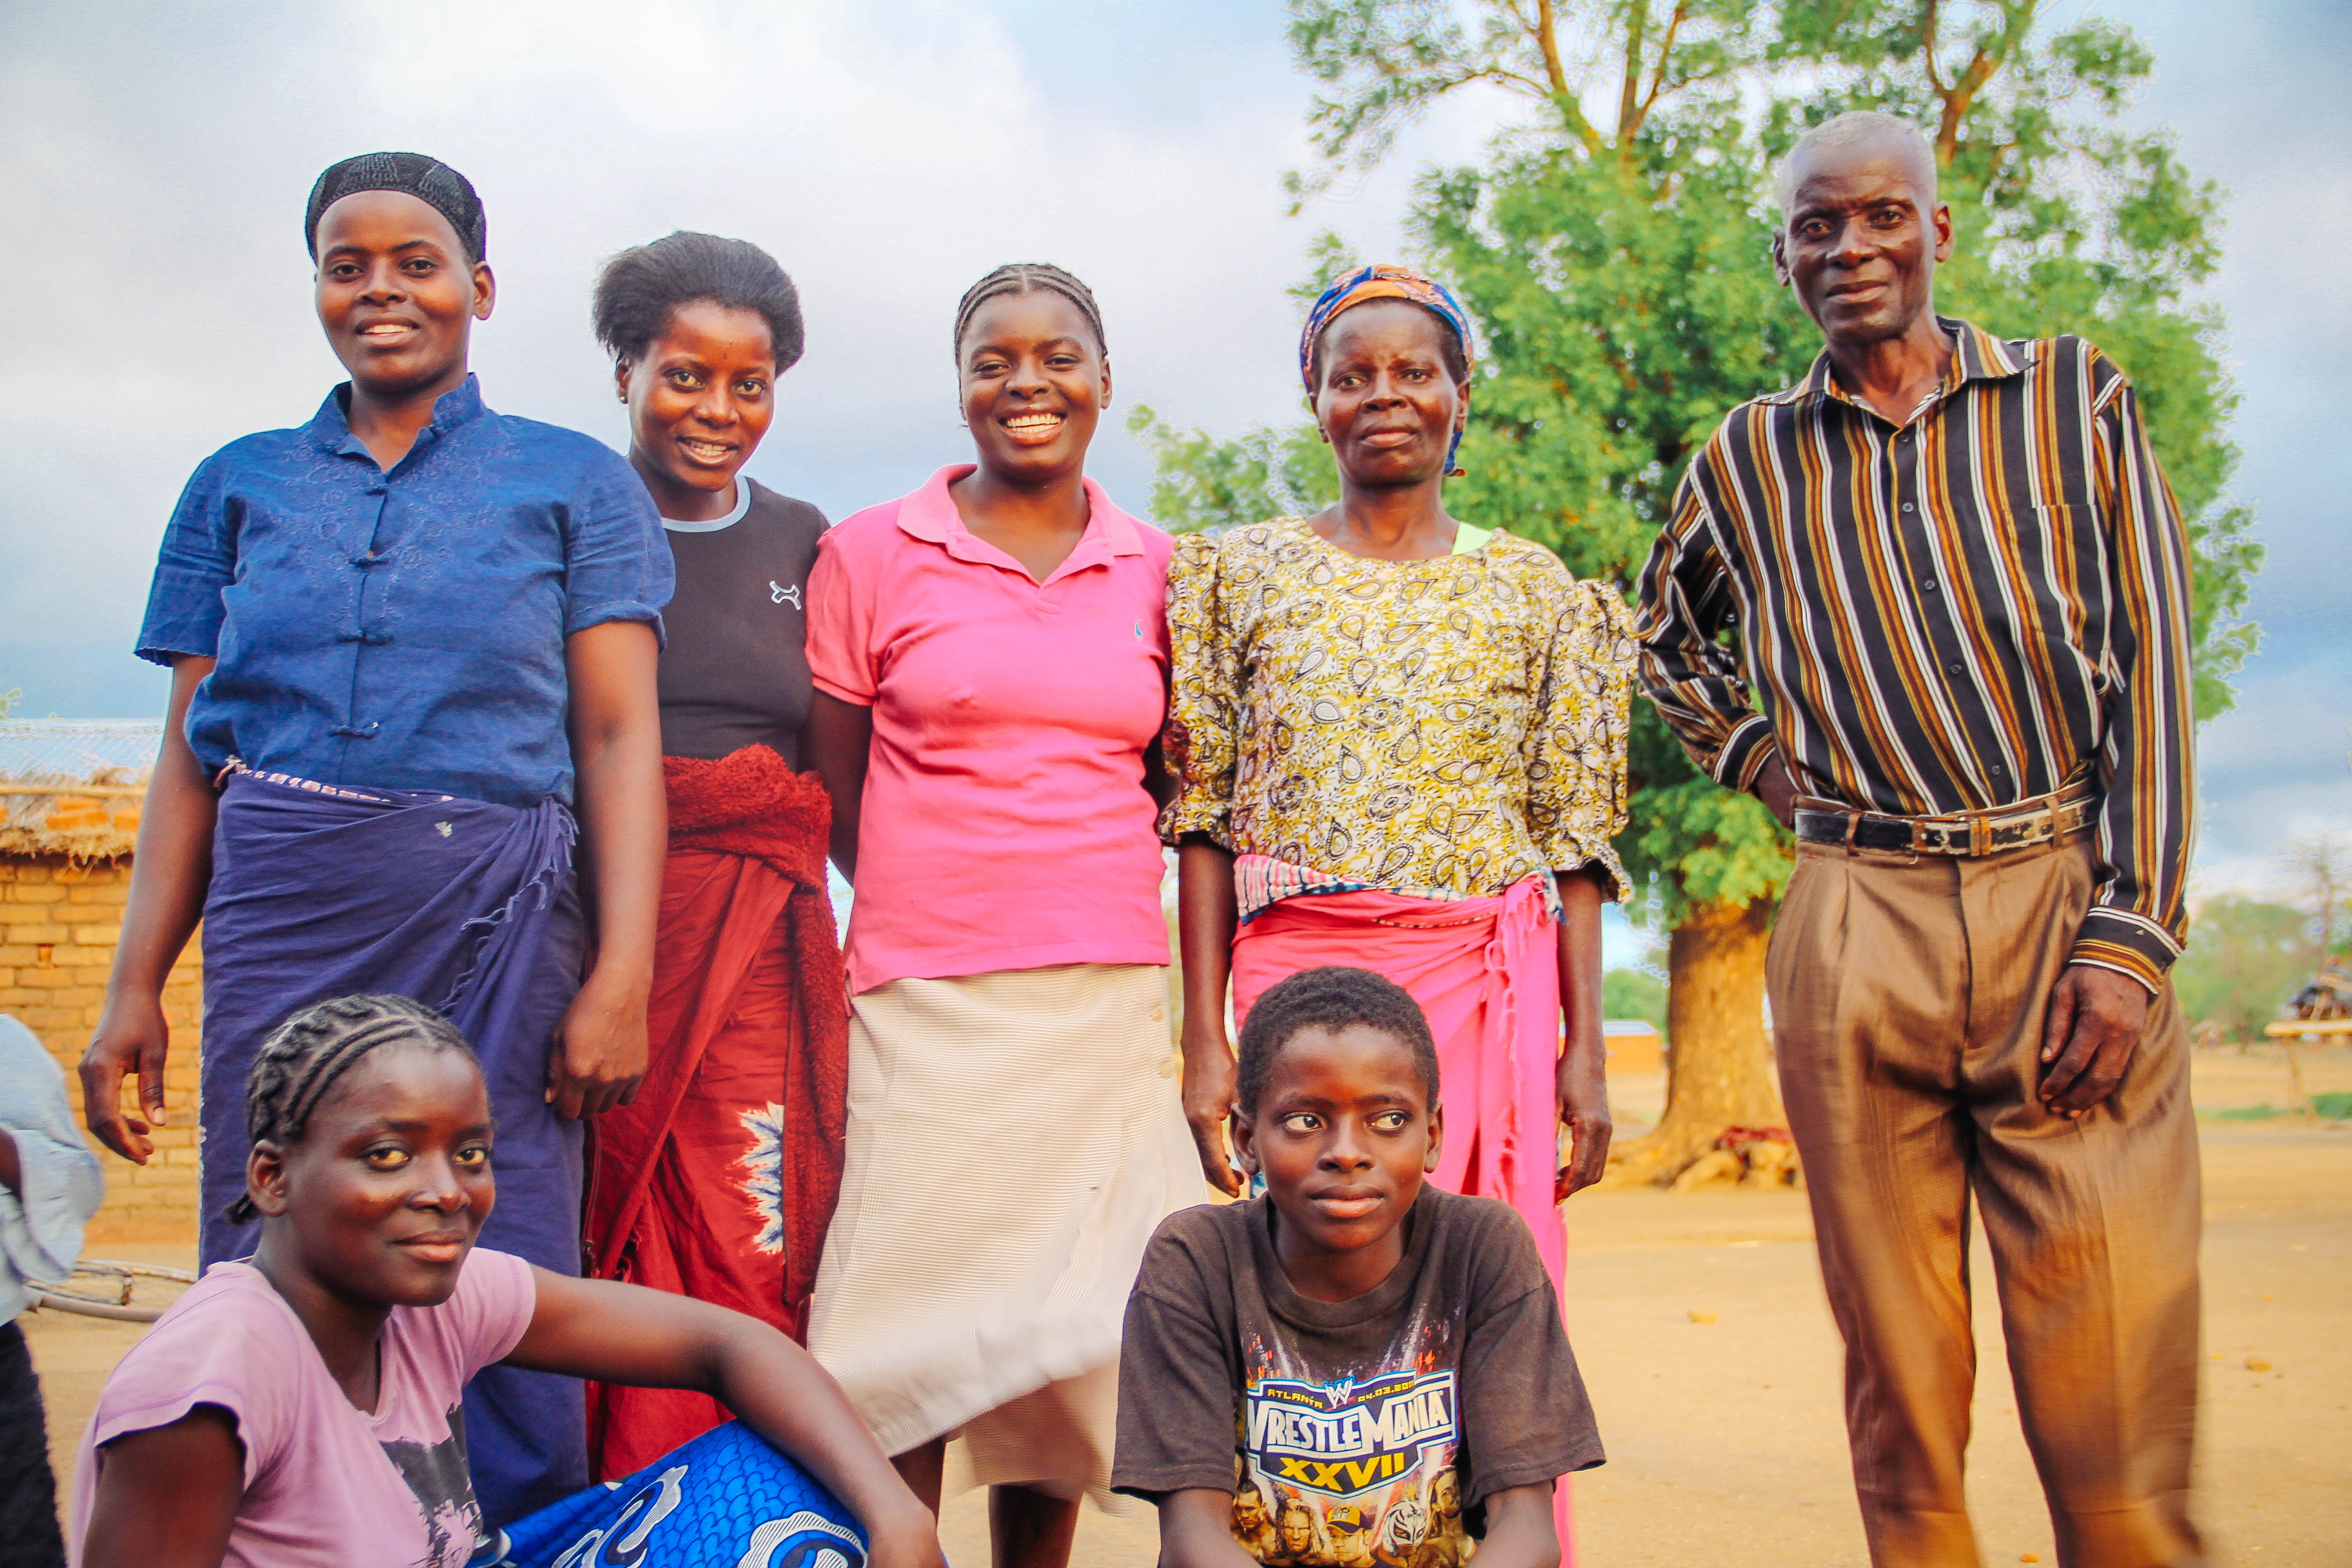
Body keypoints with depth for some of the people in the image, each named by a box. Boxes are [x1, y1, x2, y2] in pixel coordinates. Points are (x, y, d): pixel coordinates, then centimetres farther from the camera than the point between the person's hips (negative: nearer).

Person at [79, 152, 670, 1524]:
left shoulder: (573, 484, 9)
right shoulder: (243, 485, 16)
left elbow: (619, 735, 1)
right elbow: (190, 756, 14)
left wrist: (622, 974, -9)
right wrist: (136, 986, 5)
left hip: (498, 920, -2)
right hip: (281, 915, 3)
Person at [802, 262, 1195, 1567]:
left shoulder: (1158, 570, 10)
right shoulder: (869, 555, 3)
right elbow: (832, 798, 6)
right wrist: (946, 900, 1)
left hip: (1109, 1003, 3)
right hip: (926, 1004, -2)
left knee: (1066, 1329, 7)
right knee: (911, 1341, -2)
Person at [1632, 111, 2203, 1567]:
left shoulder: (2076, 399, 7)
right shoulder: (1748, 461, 13)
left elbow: (2151, 670, 1)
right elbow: (1668, 637, 32)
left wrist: (2128, 938, -8)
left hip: (2071, 901, -2)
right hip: (1856, 926, 2)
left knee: (2116, 1382, -5)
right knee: (1899, 1386, 5)